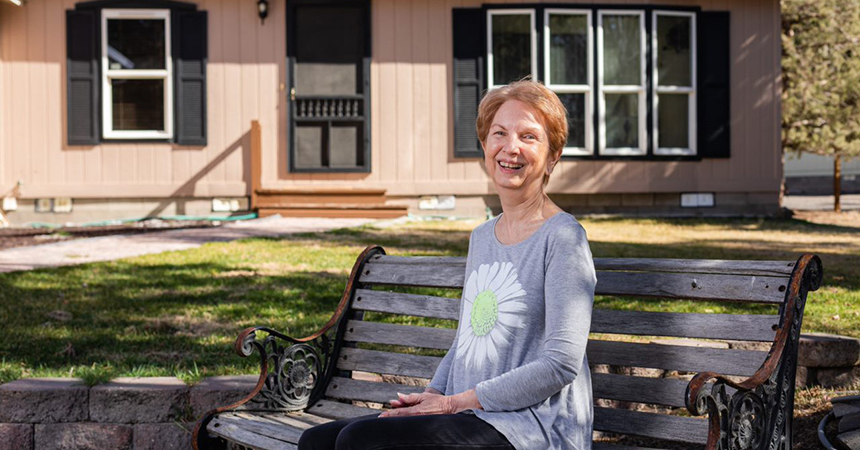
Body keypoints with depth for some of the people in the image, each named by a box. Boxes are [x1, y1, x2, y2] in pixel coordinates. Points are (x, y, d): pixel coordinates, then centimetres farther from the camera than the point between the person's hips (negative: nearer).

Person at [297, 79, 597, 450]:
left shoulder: (563, 238, -9)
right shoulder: (481, 238, 17)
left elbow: (561, 364, -15)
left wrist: (454, 403, -12)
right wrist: (432, 395, 2)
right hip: (473, 418, 8)